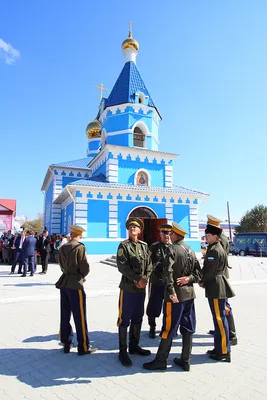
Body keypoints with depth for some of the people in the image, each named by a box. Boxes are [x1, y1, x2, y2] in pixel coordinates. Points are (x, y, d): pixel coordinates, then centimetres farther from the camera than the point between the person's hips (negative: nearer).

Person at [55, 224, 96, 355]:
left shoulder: (62, 248, 6)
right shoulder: (80, 247, -13)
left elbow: (62, 266, 13)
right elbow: (85, 268, -15)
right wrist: (82, 275, 5)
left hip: (64, 283, 7)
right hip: (75, 285, -7)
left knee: (65, 315, 14)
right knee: (80, 317, 3)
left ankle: (66, 344, 26)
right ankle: (83, 347, 12)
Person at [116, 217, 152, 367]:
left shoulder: (144, 246, 9)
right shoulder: (124, 245, -5)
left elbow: (149, 265, 6)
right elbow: (122, 266, -14)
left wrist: (144, 279, -10)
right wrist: (138, 279, -16)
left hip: (141, 288, 5)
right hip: (128, 288, -5)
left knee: (138, 318, 16)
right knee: (124, 320, 2)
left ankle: (134, 345, 32)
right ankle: (123, 351, 15)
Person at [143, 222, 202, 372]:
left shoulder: (172, 249, -12)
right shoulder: (190, 250, 10)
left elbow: (168, 271, -23)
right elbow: (198, 272, 9)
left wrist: (171, 291, -24)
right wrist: (189, 278, -4)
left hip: (176, 294, -7)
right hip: (189, 293, 7)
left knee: (169, 328, 3)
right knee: (187, 328, 13)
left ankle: (161, 360, 15)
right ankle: (185, 360, 23)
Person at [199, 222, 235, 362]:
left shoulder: (215, 250, -18)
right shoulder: (214, 248, 13)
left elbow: (210, 271, -19)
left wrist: (202, 281, -4)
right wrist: (203, 281, 7)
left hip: (216, 288, -10)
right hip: (216, 287, 10)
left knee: (220, 319, -1)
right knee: (218, 318, 17)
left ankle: (224, 352, 10)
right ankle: (219, 348, 28)